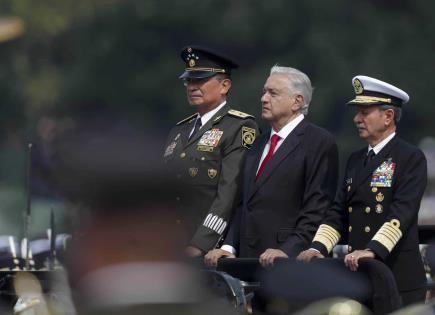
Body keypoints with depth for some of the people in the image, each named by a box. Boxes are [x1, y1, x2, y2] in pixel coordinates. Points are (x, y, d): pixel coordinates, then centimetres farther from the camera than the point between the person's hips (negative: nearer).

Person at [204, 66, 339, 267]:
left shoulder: (320, 142, -5)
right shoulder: (260, 143, 21)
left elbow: (317, 209, -12)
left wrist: (288, 251, -21)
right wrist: (228, 248, 7)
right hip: (248, 258, 7)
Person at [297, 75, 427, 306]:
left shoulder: (411, 159, -6)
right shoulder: (355, 160, 18)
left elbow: (402, 213, -19)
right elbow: (339, 212, 15)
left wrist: (372, 251, -31)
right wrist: (318, 248, -2)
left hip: (398, 278, -7)